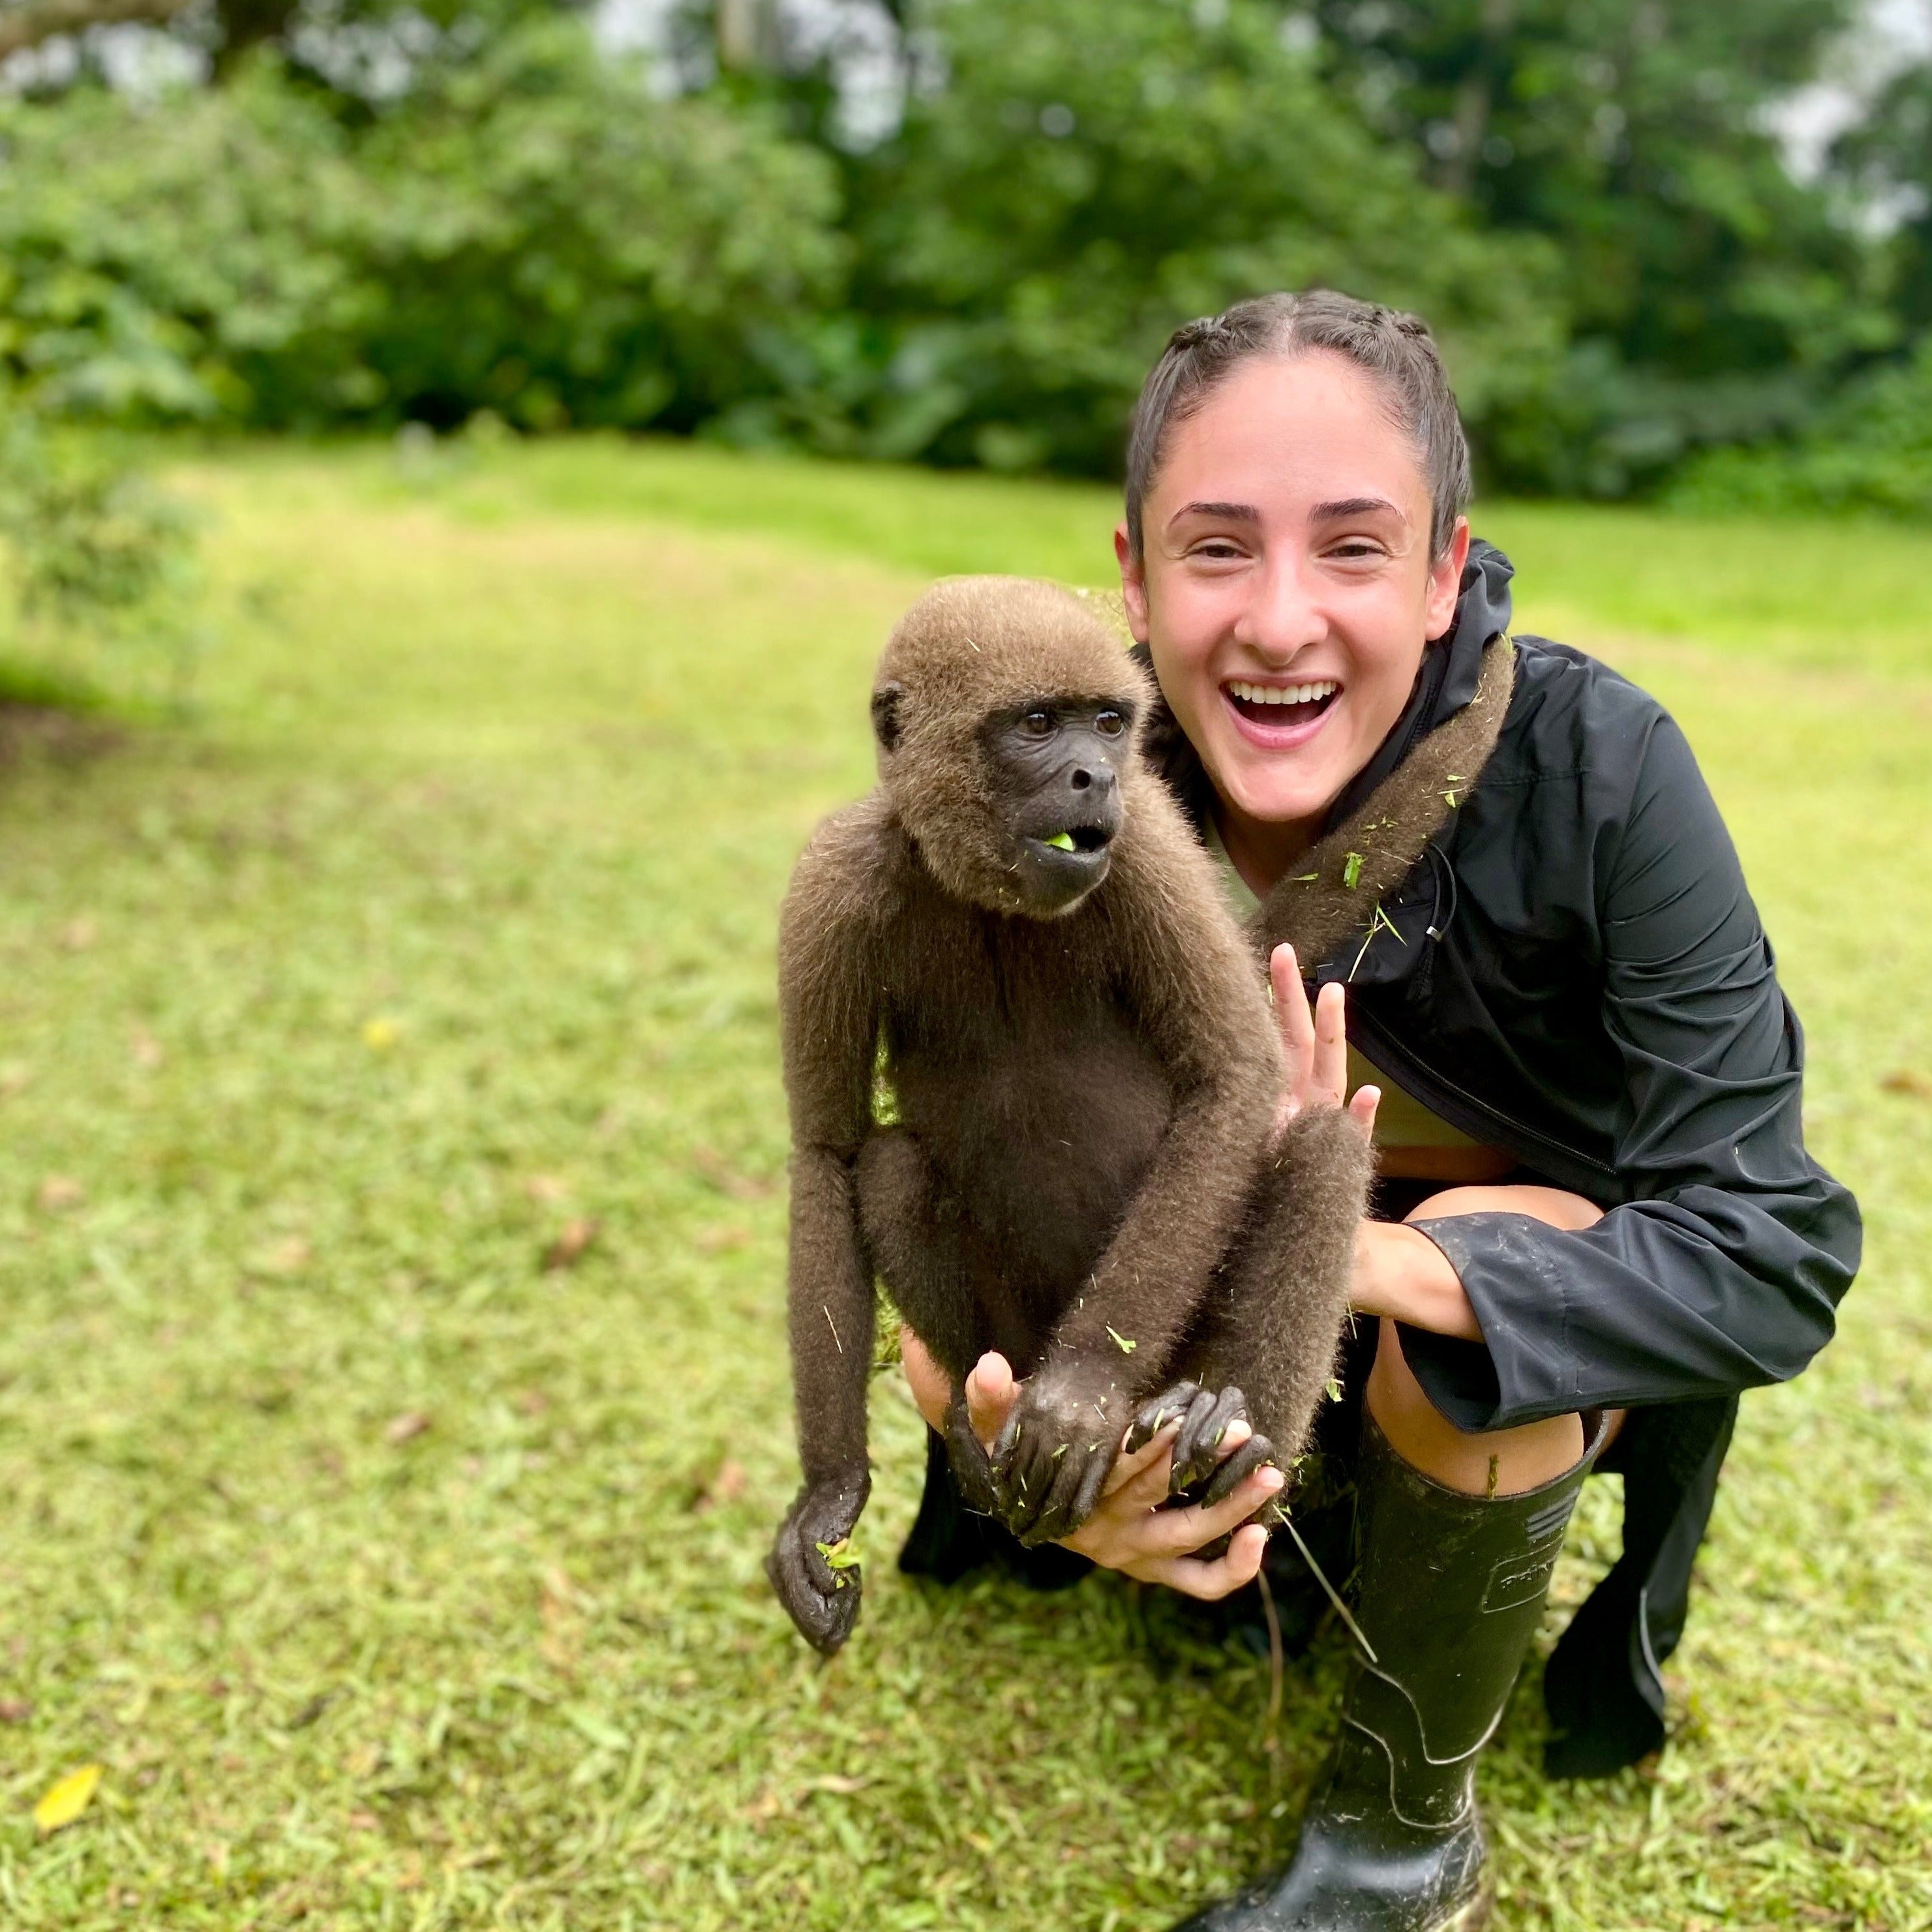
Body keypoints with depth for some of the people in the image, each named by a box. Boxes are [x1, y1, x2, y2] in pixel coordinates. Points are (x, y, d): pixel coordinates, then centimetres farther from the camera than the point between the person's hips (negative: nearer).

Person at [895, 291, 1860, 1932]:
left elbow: (1772, 1253, -32)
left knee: (1469, 1304, -34)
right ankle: (1340, 1506, 20)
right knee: (955, 1361, -9)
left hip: (1578, 1299, -4)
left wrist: (1364, 1255, -46)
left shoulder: (1594, 765, -31)